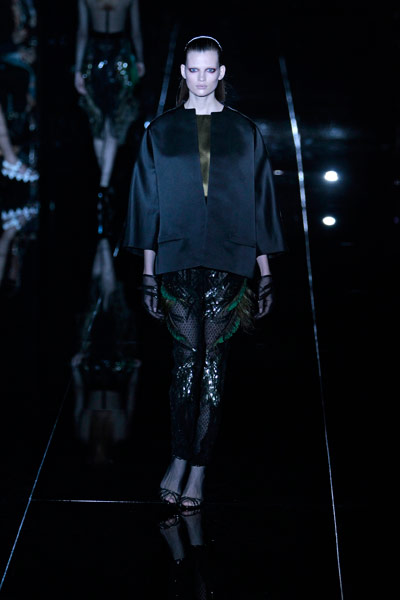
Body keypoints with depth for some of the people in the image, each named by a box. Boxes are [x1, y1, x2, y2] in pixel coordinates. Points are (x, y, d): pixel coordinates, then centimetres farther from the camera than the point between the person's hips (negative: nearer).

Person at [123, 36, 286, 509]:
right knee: (186, 359, -3)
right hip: (177, 259, 0)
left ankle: (198, 466, 8)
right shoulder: (161, 132, 7)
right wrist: (148, 275, 3)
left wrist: (266, 274, 5)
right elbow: (148, 204, 7)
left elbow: (259, 203, 8)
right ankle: (181, 458, 10)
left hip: (228, 260, 0)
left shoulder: (244, 132, 7)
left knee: (212, 362, 1)